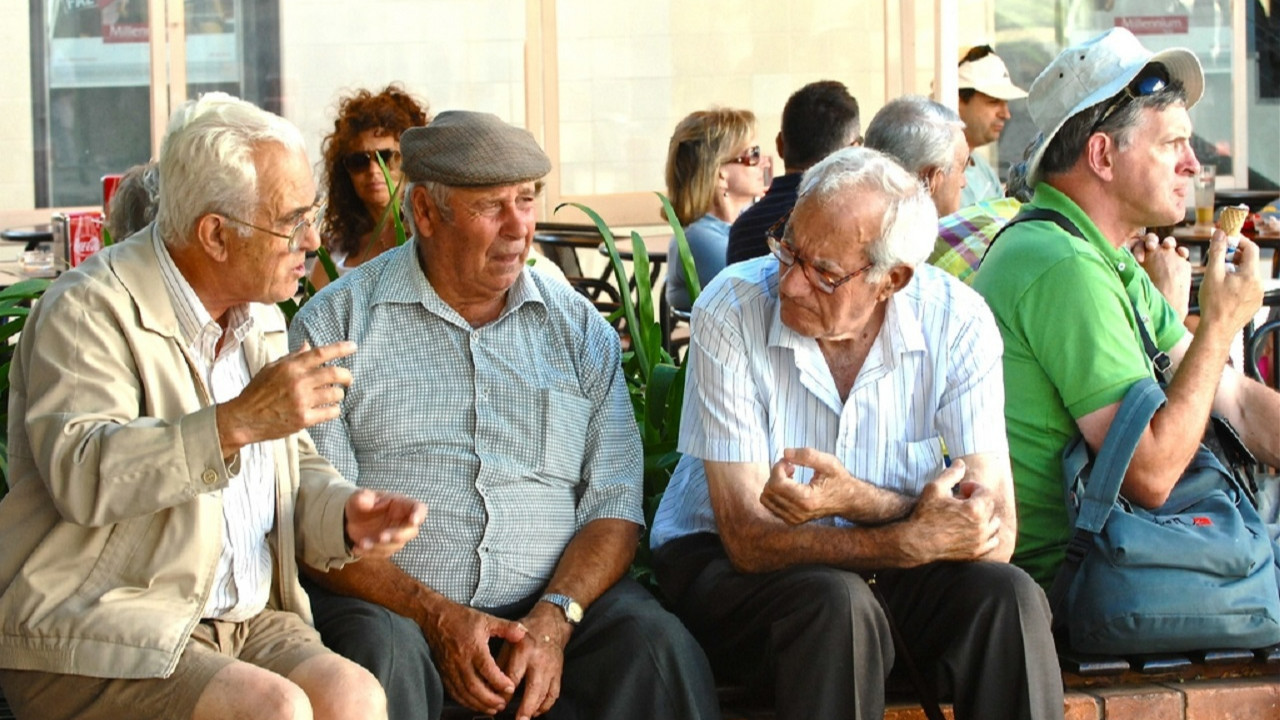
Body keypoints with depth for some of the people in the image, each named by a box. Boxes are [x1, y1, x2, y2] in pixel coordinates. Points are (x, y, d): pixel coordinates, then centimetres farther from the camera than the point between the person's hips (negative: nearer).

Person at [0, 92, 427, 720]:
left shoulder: (261, 319, 17)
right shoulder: (90, 309, -9)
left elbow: (295, 470, 22)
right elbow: (81, 477, -24)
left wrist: (343, 515, -1)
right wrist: (237, 422, -32)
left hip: (246, 622, 7)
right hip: (95, 641, -6)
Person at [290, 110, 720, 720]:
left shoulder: (578, 326, 14)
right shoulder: (336, 325, 5)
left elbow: (615, 504, 7)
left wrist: (554, 618, -12)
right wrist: (436, 617, -16)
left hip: (562, 599, 2)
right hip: (391, 598, -2)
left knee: (659, 648, -27)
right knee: (382, 657, -35)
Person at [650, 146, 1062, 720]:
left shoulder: (956, 322, -13)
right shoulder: (731, 311, -19)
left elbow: (993, 534, -19)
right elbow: (750, 540, -22)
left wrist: (859, 501, -33)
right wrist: (913, 539, -32)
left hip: (885, 561, 3)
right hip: (722, 560, -2)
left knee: (1008, 598, -26)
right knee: (837, 606, -34)